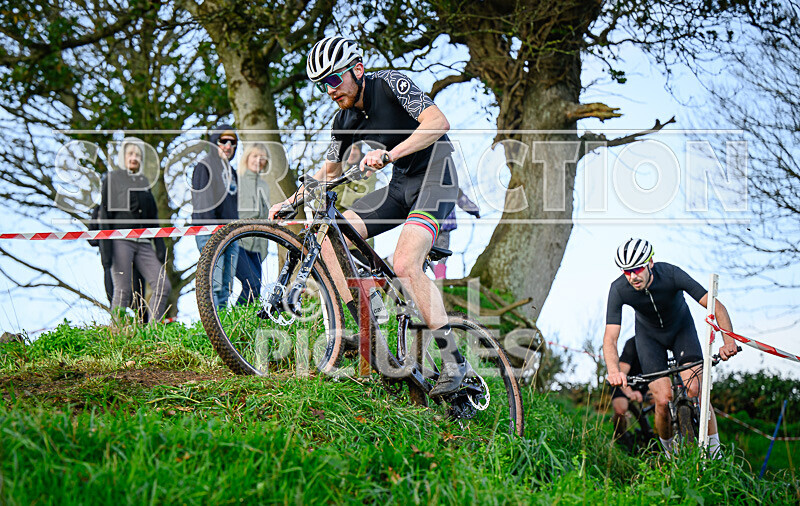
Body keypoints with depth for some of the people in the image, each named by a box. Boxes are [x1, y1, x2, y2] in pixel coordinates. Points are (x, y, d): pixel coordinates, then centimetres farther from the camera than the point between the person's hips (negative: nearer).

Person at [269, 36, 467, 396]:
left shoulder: (390, 84, -14)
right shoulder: (345, 120, 7)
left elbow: (438, 122, -27)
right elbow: (329, 172, 19)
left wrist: (389, 154, -38)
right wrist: (291, 201, 5)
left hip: (434, 176, -8)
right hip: (400, 185, 8)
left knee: (405, 265, -28)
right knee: (328, 236, -7)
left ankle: (453, 361, -23)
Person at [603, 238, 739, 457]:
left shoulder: (671, 274, -34)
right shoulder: (619, 289, -30)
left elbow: (716, 306, -34)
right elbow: (610, 338, -32)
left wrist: (729, 341, -50)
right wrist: (614, 371, -52)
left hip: (681, 328, 0)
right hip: (649, 334, 1)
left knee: (695, 389, -18)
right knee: (663, 400, -13)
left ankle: (715, 452, -5)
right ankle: (670, 451, 13)